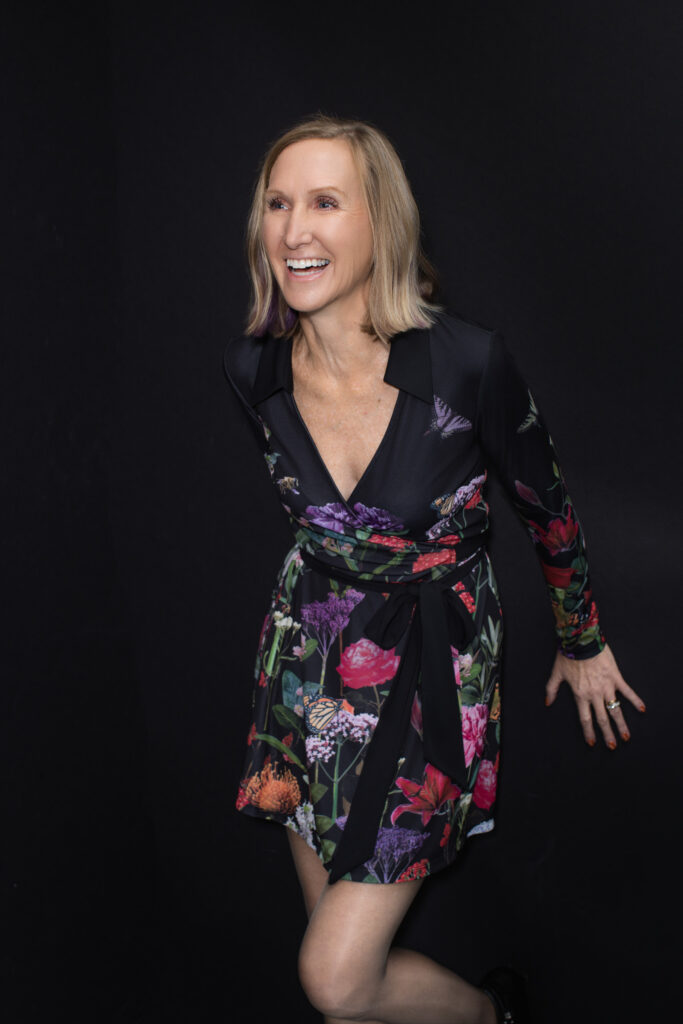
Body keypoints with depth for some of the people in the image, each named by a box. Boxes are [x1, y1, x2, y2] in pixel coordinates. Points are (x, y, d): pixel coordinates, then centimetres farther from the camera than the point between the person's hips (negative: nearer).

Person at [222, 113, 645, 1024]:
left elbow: (547, 505, -6)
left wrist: (583, 643, 8)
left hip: (434, 665, -4)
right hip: (312, 658, 5)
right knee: (339, 938, 17)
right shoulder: (252, 369, -10)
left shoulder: (468, 360, -24)